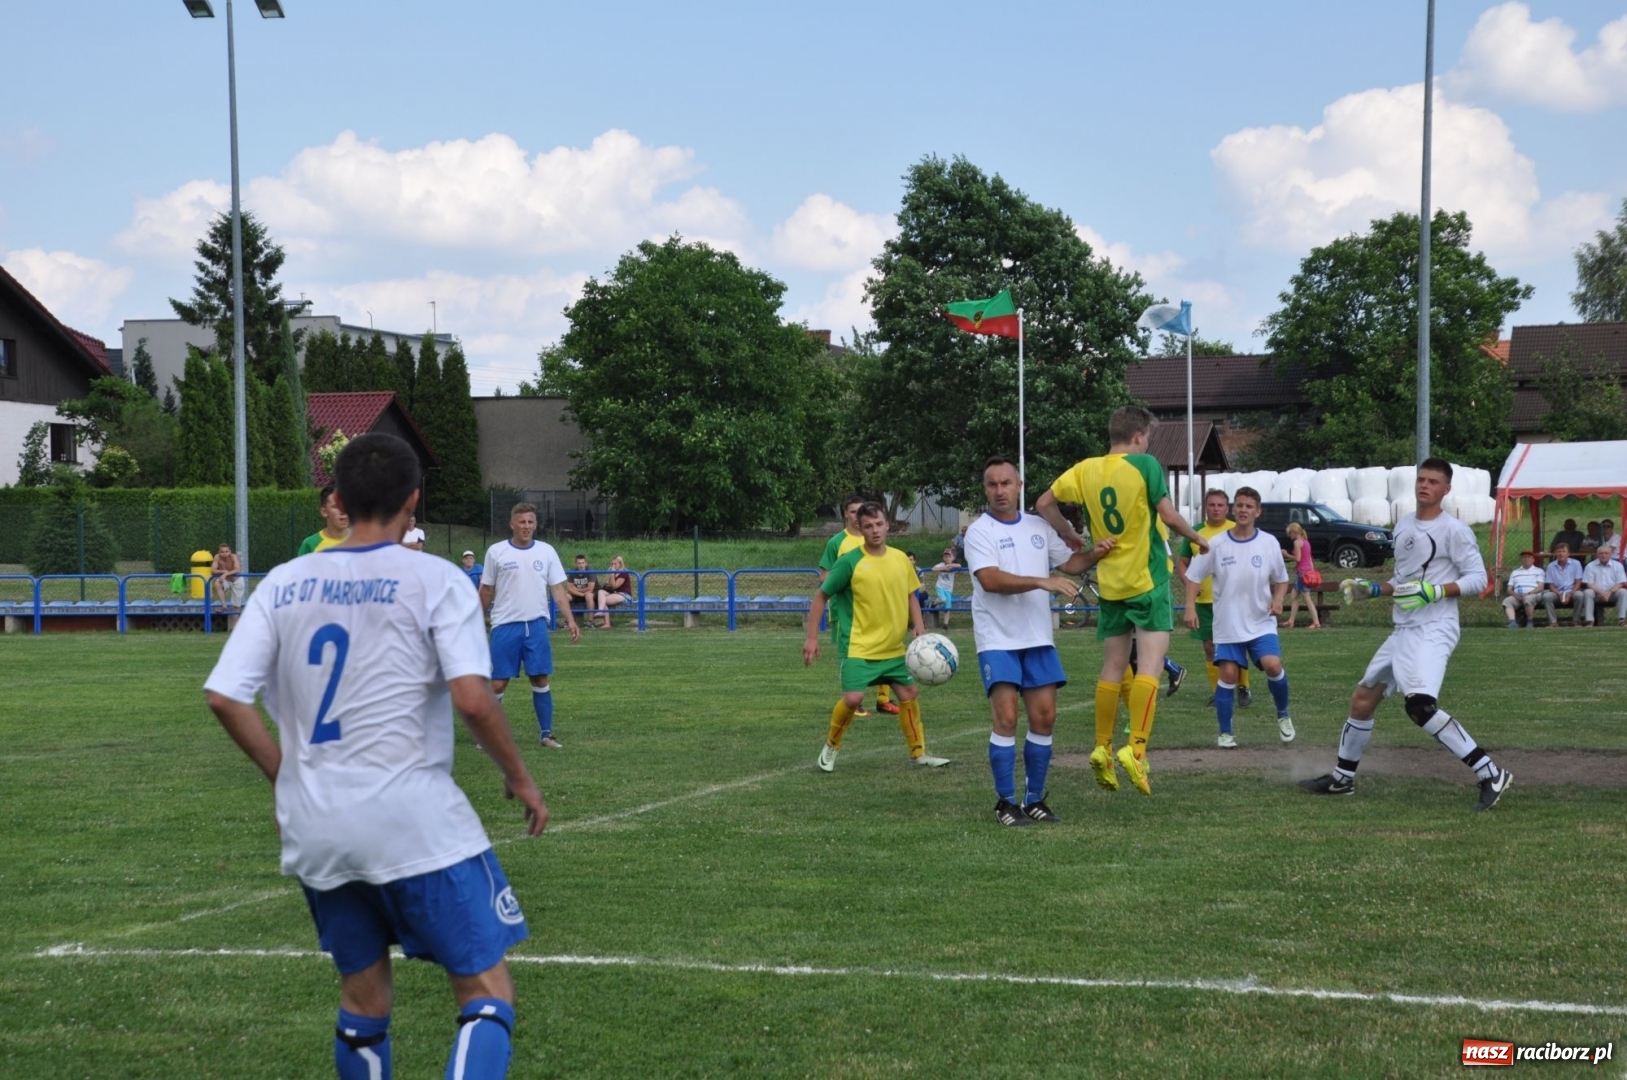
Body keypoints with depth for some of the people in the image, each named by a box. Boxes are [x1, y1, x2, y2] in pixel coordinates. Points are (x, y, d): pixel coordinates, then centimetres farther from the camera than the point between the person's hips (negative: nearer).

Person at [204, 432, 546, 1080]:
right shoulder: (435, 581, -6)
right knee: (487, 990, 2)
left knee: (364, 995, 19)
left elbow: (224, 696, 1)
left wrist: (287, 778, 13)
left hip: (314, 829, 5)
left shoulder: (285, 583, 6)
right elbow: (472, 699, -16)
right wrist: (520, 780, -1)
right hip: (415, 821, -5)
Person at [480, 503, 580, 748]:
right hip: (505, 626, -2)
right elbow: (486, 591, 7)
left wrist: (570, 620, -4)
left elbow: (558, 589, 5)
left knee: (541, 679, 2)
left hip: (536, 625, 2)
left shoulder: (546, 551, 5)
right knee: (498, 683, -1)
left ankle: (547, 734, 11)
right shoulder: (496, 552, 0)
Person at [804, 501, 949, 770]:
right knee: (853, 698, -16)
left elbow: (910, 595, 16)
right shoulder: (850, 562, -11)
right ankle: (831, 746, 8)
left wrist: (919, 625, 0)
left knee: (908, 694, 9)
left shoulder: (900, 558, 4)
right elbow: (821, 596, -4)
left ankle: (918, 754, 24)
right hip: (860, 647, -5)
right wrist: (812, 638, -8)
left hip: (895, 648, 5)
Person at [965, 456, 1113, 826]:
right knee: (1006, 718, -11)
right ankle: (1006, 803, -1)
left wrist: (1094, 554, -3)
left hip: (1038, 638, 5)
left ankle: (1034, 800, 14)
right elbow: (990, 579, -21)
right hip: (998, 639, -5)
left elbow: (1068, 562, 18)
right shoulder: (979, 531, -7)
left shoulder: (1039, 527, 11)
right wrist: (1044, 581, -27)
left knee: (1044, 717, 3)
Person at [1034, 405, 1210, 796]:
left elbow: (1044, 504, 4)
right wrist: (1198, 539, 6)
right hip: (1147, 580, -5)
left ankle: (1102, 749, 13)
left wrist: (1070, 536, 17)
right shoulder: (1145, 465, -10)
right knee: (1151, 662, -7)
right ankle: (1135, 748, -19)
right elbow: (1169, 516, -11)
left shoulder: (1086, 470, 3)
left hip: (1109, 583, 5)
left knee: (1112, 668, 13)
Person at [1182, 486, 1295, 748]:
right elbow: (1193, 576, 3)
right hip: (1227, 625, 0)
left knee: (1273, 665, -18)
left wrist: (1278, 599, -10)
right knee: (1228, 675, -3)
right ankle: (1225, 733, 10)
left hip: (1261, 622, 0)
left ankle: (1283, 715, 7)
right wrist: (1191, 606, -8)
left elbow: (1281, 579, 10)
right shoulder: (1216, 544, -4)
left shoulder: (1269, 543, -2)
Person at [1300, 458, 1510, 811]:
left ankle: (1491, 775, -23)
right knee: (1362, 699, 14)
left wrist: (1433, 591, -21)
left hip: (1432, 631, -9)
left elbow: (1478, 578, -11)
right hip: (1402, 631, 9)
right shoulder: (1403, 526, 16)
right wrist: (1370, 589, 13)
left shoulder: (1454, 530, -7)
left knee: (1420, 704, -26)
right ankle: (1341, 778, 31)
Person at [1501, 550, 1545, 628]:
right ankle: (1512, 622, -47)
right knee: (1506, 601, -30)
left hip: (1533, 595, -3)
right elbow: (1509, 589, 19)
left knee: (1528, 599, -40)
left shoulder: (1538, 571, 18)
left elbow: (1540, 587, 4)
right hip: (1517, 596, 3)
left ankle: (1530, 622, -23)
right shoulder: (1515, 572, 28)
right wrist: (1515, 595, -6)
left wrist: (1528, 593, -14)